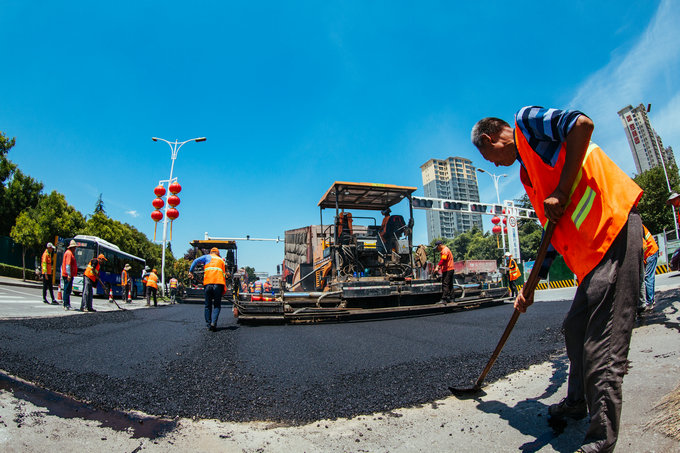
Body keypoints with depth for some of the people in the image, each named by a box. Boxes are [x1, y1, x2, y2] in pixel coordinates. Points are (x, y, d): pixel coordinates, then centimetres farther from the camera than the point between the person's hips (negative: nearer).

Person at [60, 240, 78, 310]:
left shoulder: (68, 252, 19)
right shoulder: (69, 253, -12)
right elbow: (68, 265, -20)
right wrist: (69, 274, -24)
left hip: (67, 275, 11)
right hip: (68, 275, -11)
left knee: (68, 290, 14)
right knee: (67, 290, -8)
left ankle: (67, 305, 20)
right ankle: (66, 305, -6)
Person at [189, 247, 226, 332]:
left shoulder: (207, 257, 18)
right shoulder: (221, 260, 24)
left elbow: (196, 261, 0)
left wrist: (190, 272, 5)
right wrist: (224, 289, 21)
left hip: (208, 283, -1)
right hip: (219, 283, 1)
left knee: (208, 305, 11)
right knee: (217, 305, 6)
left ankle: (209, 325, 13)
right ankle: (213, 323, -12)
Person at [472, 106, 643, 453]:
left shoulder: (526, 121, 3)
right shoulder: (528, 172, 24)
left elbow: (582, 123, -17)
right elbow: (556, 233, 24)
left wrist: (561, 191, -17)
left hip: (612, 227, -10)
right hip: (593, 244, 10)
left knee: (601, 344, -9)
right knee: (576, 328, 17)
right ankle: (578, 402, 36)